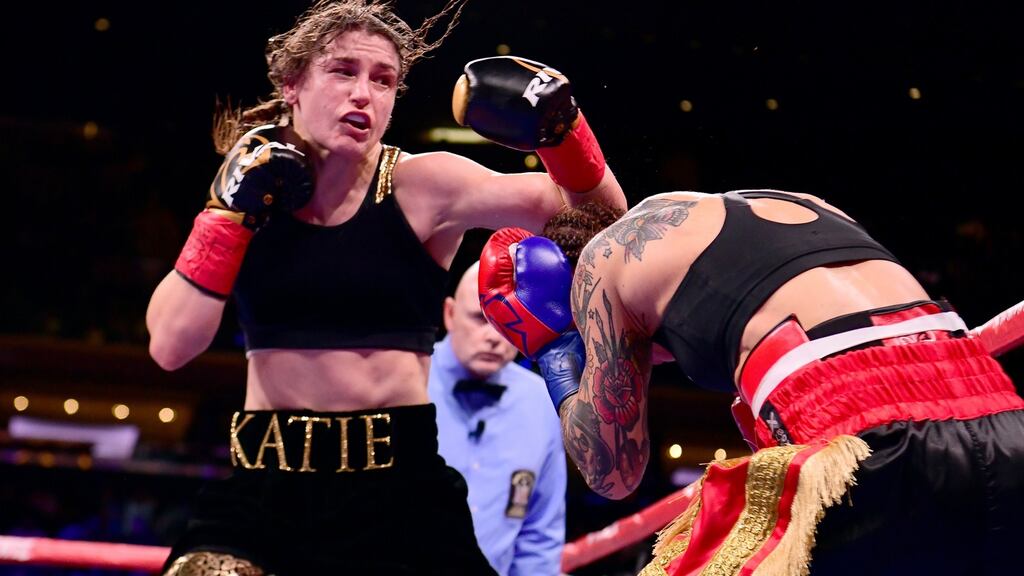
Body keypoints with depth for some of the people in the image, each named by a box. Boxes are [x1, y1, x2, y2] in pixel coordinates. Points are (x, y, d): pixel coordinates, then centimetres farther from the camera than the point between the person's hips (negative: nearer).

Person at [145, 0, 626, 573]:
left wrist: (560, 124, -22)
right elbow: (171, 346, -3)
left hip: (399, 484, -1)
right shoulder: (252, 188, 5)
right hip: (264, 482, 2)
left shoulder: (422, 186, -3)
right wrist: (231, 209, -7)